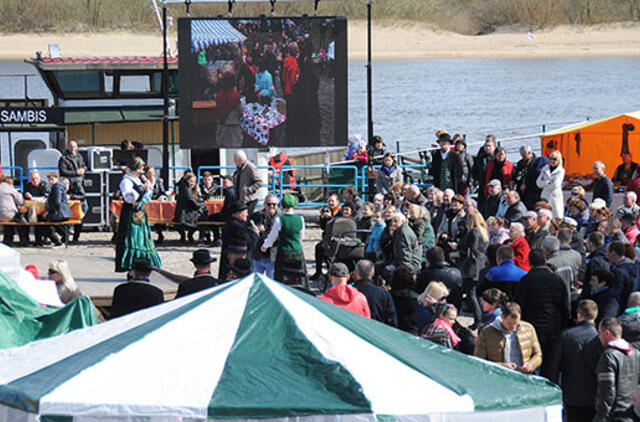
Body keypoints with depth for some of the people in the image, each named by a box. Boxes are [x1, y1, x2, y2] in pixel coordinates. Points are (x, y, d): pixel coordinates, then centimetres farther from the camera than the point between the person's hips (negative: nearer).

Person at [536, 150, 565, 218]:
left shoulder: (560, 171, -2)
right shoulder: (545, 169, 13)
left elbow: (555, 185, -12)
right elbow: (538, 182, 7)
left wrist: (544, 185, 0)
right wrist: (547, 182, -9)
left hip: (556, 196, -4)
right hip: (545, 196, 4)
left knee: (558, 217, -7)